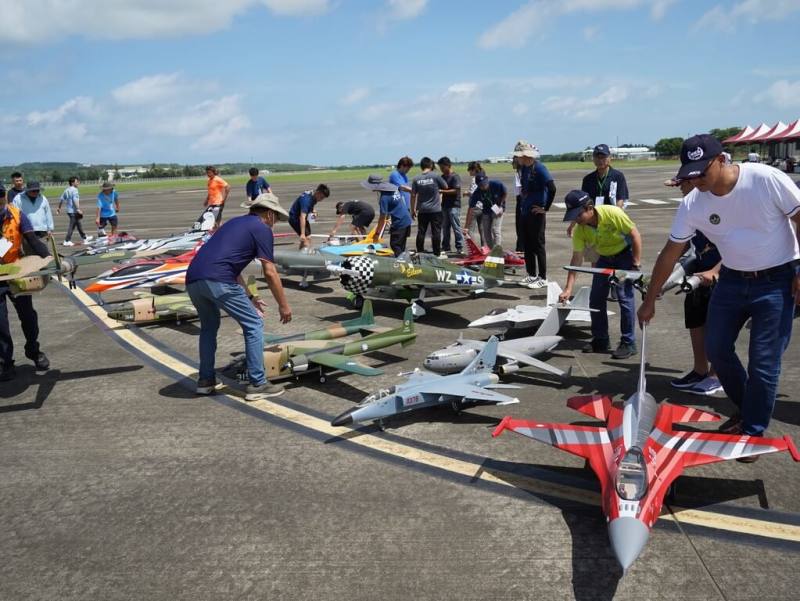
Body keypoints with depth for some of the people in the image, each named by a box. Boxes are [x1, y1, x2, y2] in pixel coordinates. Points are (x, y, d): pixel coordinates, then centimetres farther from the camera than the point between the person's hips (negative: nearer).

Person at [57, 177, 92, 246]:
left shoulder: (66, 190, 14)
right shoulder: (74, 190, -13)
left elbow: (62, 199, 19)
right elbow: (75, 200, -23)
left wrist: (59, 208, 27)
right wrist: (78, 209, -26)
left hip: (69, 210, 9)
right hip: (74, 211, -9)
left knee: (78, 224, 19)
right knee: (72, 225, -5)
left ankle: (84, 238, 30)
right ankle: (67, 241, -5)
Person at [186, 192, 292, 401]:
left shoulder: (236, 222, 30)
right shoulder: (262, 229, 6)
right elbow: (270, 273, 2)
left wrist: (248, 297, 41)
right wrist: (283, 305, 12)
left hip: (193, 279, 8)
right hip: (217, 281, -8)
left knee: (209, 327, 29)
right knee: (254, 325, 6)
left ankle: (205, 380, 33)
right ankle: (257, 384, 6)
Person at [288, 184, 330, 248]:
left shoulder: (313, 197, -3)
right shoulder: (306, 199, -31)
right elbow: (302, 217, -40)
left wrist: (313, 211, -2)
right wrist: (302, 234, -48)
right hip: (295, 218, -10)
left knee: (308, 238, 12)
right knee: (306, 238, -21)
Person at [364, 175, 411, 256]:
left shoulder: (384, 198, -21)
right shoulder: (393, 188, 5)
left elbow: (382, 217, -18)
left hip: (399, 223, -9)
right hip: (407, 220, 9)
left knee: (395, 247, 0)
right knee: (401, 247, 17)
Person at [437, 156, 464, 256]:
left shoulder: (455, 177, -9)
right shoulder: (442, 177, 14)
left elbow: (456, 190, -17)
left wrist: (442, 191, -20)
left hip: (454, 206, -8)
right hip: (445, 205, 8)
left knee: (456, 227, -6)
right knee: (445, 228, 10)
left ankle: (460, 248, -2)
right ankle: (445, 247, 17)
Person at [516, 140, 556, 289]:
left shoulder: (539, 168, -15)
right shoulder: (523, 168, 9)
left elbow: (552, 189, -22)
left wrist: (545, 208, -16)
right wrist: (523, 204, 13)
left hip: (536, 213, -8)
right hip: (525, 212, 8)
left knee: (538, 244, -2)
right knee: (527, 244, 13)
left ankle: (542, 278, 6)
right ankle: (531, 275, 24)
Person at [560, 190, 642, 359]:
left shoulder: (612, 213, -31)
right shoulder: (579, 230, -18)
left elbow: (635, 234, -22)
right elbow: (576, 259, -15)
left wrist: (636, 265, -22)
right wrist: (568, 288, -21)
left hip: (625, 254, -5)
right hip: (604, 257, 5)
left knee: (624, 297, -11)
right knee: (596, 299, 1)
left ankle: (628, 343, -1)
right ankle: (600, 340, 15)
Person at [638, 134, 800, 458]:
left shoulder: (767, 179, -23)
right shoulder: (692, 204, -10)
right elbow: (669, 254, -2)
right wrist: (649, 302, 2)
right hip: (732, 279, 5)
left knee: (763, 361, -3)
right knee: (717, 349, 9)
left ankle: (754, 432, 15)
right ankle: (747, 411, 33)